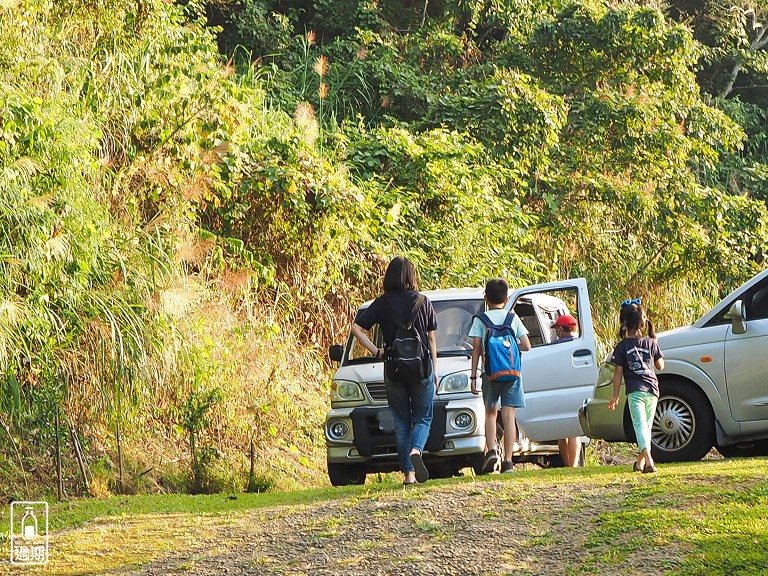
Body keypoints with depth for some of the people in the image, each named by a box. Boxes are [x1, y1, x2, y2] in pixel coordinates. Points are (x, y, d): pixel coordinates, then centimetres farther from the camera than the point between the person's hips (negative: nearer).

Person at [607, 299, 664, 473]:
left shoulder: (622, 346, -3)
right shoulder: (651, 343, 5)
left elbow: (618, 373, -3)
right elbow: (660, 366, 14)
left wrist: (615, 396, 4)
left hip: (635, 391, -4)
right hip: (652, 389, 4)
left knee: (640, 425, -11)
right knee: (647, 426, 16)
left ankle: (648, 459, -32)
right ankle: (640, 462, 24)